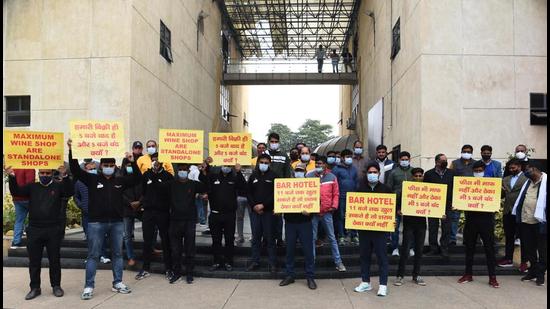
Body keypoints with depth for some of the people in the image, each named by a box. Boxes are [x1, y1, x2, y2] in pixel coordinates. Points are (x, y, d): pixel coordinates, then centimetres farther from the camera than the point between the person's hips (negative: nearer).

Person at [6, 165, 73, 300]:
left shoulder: (58, 186, 4)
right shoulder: (32, 187, 11)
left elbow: (69, 192, -14)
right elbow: (16, 192, -1)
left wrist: (65, 176, -29)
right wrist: (12, 177, -17)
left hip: (53, 230, -2)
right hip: (34, 230, 2)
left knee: (54, 260, 6)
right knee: (34, 261, 9)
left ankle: (56, 286, 18)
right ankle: (35, 288, 20)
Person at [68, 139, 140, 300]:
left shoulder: (120, 181, 7)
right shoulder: (92, 179, 2)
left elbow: (137, 178, 3)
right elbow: (76, 170, -6)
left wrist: (133, 162, -11)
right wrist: (71, 151, -16)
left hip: (117, 223, 3)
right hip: (96, 223, -2)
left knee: (117, 254, 10)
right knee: (93, 255, 3)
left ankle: (117, 283, 21)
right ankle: (89, 286, 11)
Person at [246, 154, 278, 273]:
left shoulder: (273, 176, 0)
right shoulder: (253, 176, 12)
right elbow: (249, 193, 11)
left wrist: (263, 205, -13)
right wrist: (254, 206, -5)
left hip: (268, 211, -4)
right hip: (255, 211, 4)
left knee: (269, 238, -1)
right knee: (255, 238, 8)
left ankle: (272, 264, 5)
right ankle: (255, 262, 16)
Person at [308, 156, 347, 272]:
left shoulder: (332, 177, 3)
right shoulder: (309, 176, 1)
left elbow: (336, 193, 6)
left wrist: (334, 206, -4)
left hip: (327, 212, 0)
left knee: (332, 238, 8)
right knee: (312, 238, 7)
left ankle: (338, 262, 15)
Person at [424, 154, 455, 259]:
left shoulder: (452, 173, 6)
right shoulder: (429, 174, 1)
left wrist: (453, 202, -1)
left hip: (447, 206, 1)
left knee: (446, 229, 2)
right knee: (432, 228, 6)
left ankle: (444, 249, 13)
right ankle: (434, 248, 18)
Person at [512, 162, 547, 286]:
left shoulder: (545, 181, -9)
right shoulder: (528, 182, 14)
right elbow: (521, 199, 18)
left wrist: (543, 219, -16)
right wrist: (518, 215, 12)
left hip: (539, 222, -7)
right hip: (525, 221, 7)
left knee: (542, 249, 6)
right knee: (529, 249, 14)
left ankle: (540, 274, 16)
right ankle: (532, 271, 27)